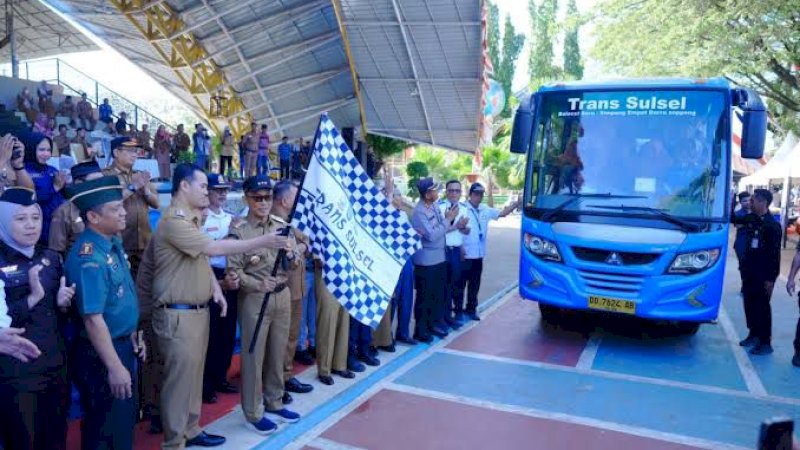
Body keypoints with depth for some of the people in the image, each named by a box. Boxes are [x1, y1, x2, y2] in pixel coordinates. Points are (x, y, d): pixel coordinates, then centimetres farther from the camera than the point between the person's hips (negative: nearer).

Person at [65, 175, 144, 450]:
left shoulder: (113, 242, 3)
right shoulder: (89, 259, -26)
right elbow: (93, 320, -27)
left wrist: (132, 334, 16)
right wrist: (114, 367, -24)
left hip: (122, 343, 9)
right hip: (101, 352, -9)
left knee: (126, 417, 23)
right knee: (107, 427, 9)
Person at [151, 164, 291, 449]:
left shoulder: (191, 219, 14)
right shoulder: (173, 221, -19)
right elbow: (214, 248, -27)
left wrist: (215, 288, 5)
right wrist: (262, 242, -25)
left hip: (198, 310, 10)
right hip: (178, 314, -10)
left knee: (194, 374, 18)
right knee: (179, 378, 0)